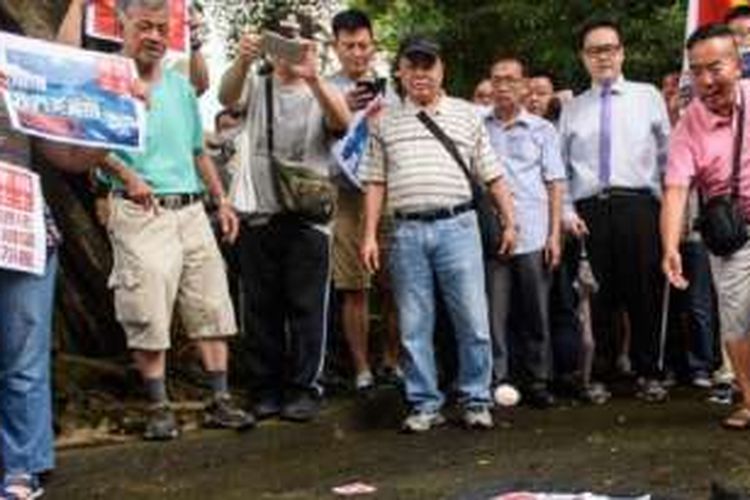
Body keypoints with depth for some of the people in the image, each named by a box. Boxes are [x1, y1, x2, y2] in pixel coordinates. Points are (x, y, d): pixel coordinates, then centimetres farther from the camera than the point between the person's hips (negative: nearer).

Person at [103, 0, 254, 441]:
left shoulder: (180, 86, 17)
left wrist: (221, 200, 19)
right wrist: (128, 176, -22)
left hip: (191, 210, 6)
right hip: (142, 212, -6)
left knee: (212, 308, 3)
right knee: (149, 316, -4)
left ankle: (220, 401, 10)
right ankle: (160, 409, 7)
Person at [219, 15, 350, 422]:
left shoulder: (320, 94, 7)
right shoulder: (255, 87, 11)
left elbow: (342, 122, -15)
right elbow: (226, 96, -12)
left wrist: (312, 76, -32)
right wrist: (242, 61, -34)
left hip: (307, 217, -1)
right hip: (256, 216, 2)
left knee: (306, 308, 0)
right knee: (261, 308, 7)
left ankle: (303, 389, 9)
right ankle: (266, 389, 16)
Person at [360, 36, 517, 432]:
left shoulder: (466, 115, 11)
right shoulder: (384, 121, 12)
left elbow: (492, 176, 11)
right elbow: (375, 183, 11)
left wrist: (510, 222, 7)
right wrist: (369, 235, 4)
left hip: (457, 225, -1)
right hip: (407, 231, 1)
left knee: (473, 321, -1)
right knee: (413, 326, 5)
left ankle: (476, 400, 13)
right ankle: (425, 404, 15)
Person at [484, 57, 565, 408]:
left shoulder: (542, 129, 11)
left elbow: (555, 184, 8)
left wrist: (555, 234, 0)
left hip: (533, 236, 0)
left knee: (535, 313, 5)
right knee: (493, 313, 0)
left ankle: (538, 381, 13)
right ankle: (495, 381, 8)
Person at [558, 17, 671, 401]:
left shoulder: (648, 97, 11)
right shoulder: (572, 109, 15)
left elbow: (667, 156, 8)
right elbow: (559, 168, 12)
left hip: (638, 205, -1)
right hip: (589, 210, 1)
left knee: (645, 292, 0)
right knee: (598, 295, 3)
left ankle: (648, 374, 11)